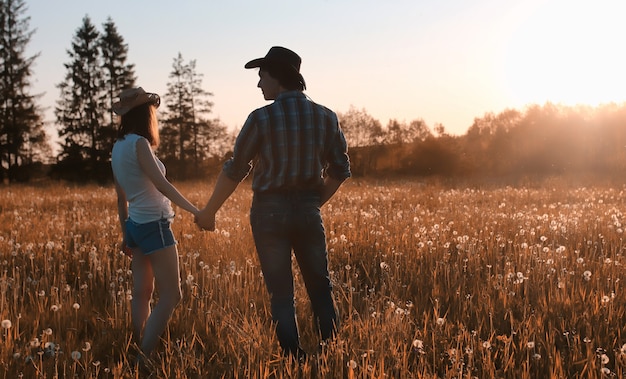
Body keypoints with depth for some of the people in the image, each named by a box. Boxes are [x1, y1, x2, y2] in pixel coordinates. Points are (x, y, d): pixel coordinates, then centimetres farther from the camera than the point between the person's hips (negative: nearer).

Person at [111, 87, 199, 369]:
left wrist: (126, 234, 23)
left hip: (136, 225, 9)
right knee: (171, 295, -5)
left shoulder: (118, 147, 11)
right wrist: (195, 211, -18)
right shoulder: (138, 143, -14)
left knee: (142, 293, 11)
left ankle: (140, 353, 16)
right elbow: (162, 184, -21)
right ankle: (143, 358, -7)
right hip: (154, 226, -9)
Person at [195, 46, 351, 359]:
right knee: (320, 289, 14)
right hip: (308, 211, 3)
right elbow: (340, 171, 4)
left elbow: (234, 171, -6)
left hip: (270, 212, -3)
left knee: (281, 295, 6)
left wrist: (208, 213, 5)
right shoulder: (325, 117, 0)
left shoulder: (261, 118, -11)